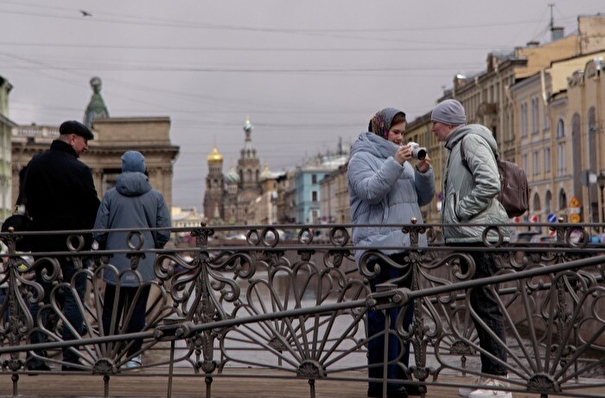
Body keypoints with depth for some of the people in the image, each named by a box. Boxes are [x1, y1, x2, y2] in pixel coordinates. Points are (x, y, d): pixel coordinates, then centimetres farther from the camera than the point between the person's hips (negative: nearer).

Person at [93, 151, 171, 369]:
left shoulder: (110, 195, -3)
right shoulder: (155, 196, -2)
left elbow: (98, 231, -2)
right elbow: (164, 232, -1)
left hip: (115, 263, 0)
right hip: (143, 265, 0)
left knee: (111, 310, 10)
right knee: (137, 310, 6)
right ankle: (133, 355, 8)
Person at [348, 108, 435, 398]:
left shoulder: (401, 158, 23)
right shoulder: (362, 158, 0)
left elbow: (423, 197, 20)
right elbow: (370, 191, -17)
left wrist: (424, 172, 3)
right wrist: (395, 164, -21)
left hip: (405, 245, 8)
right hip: (379, 245, -8)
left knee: (404, 313, 10)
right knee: (384, 313, -11)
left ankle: (399, 374, 17)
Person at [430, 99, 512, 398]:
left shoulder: (472, 140, -7)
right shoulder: (457, 146, 23)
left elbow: (489, 184, -19)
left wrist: (459, 212, -14)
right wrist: (449, 218, 14)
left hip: (478, 236, -10)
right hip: (468, 236, 10)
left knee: (485, 305, -9)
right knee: (479, 306, 11)